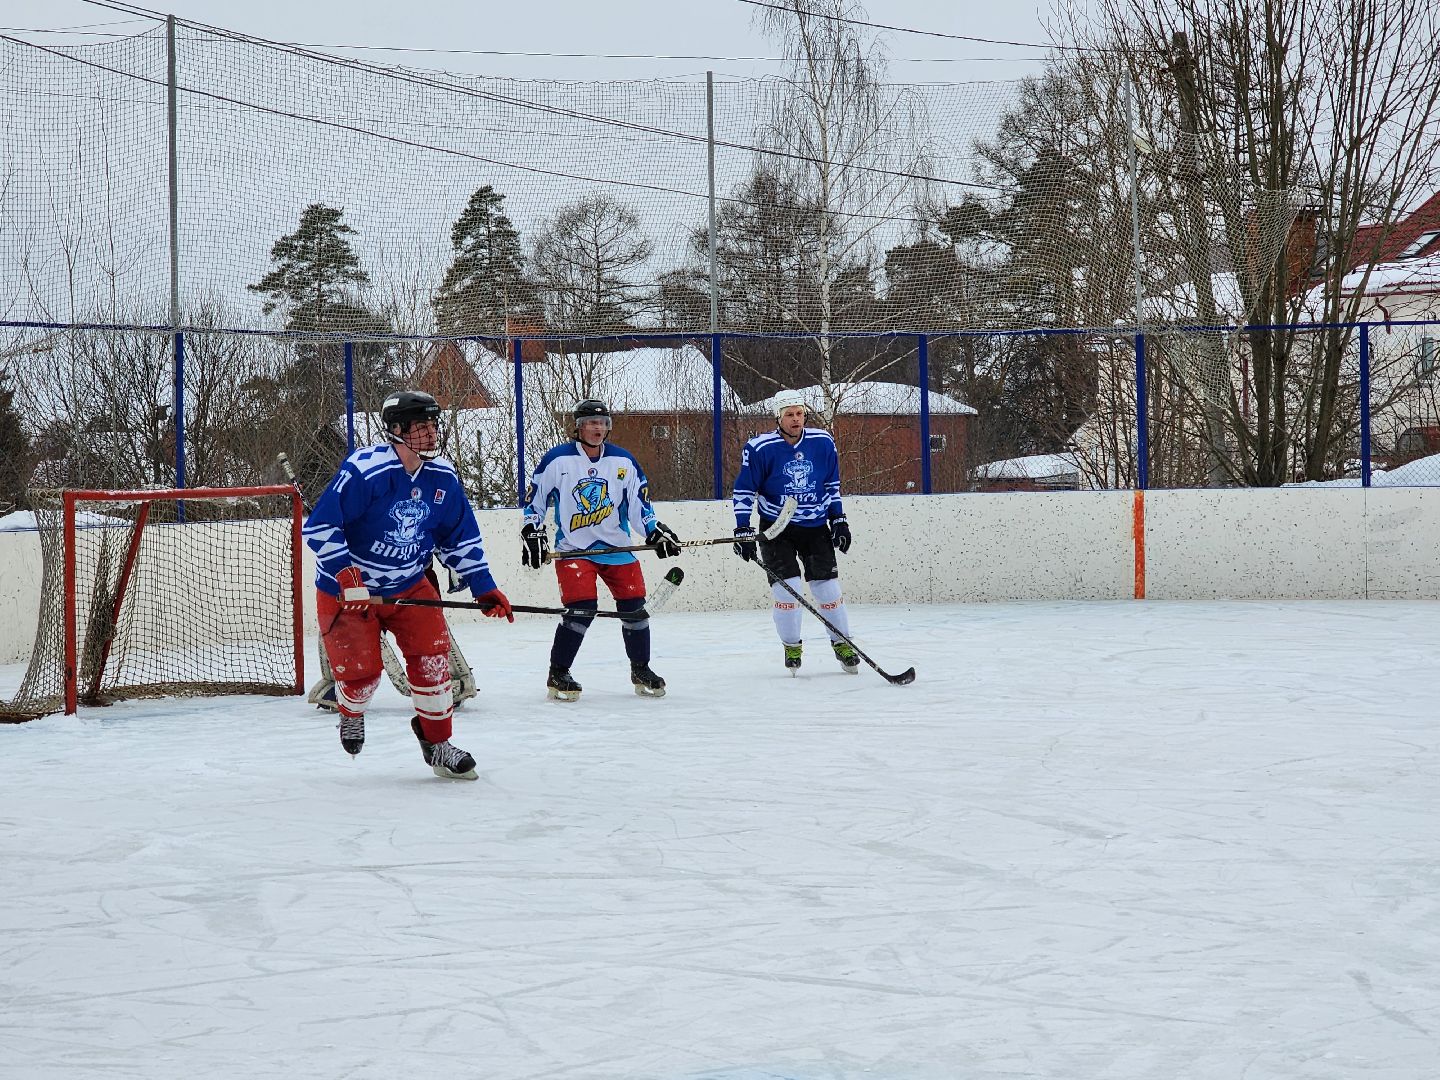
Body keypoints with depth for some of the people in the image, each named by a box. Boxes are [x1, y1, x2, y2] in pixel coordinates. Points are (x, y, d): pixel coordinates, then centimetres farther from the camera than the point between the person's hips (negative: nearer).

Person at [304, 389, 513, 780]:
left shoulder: (443, 478, -4)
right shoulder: (363, 471, -24)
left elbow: (461, 539, 8)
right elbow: (319, 528, -23)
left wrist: (484, 588, 0)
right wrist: (347, 577, -29)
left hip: (409, 586, 5)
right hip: (347, 591, -5)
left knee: (432, 655, -8)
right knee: (361, 670, -8)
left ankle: (436, 739, 10)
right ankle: (350, 712, 29)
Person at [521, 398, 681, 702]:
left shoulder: (624, 462, 5)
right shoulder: (557, 460, -4)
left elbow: (639, 505, 11)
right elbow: (534, 499, 4)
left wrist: (656, 532, 0)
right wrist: (532, 534, -4)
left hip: (617, 546, 4)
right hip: (573, 548, -4)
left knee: (634, 605, -2)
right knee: (582, 608, -18)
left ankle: (640, 670, 18)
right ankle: (557, 675, -6)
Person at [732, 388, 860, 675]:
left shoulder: (823, 443, -4)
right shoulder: (760, 448, -14)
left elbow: (831, 484, 10)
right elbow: (743, 491, -7)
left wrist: (838, 519, 7)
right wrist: (743, 530, -12)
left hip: (815, 526, 3)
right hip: (776, 529, -2)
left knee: (828, 587, 1)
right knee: (787, 587, -12)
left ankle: (842, 644, 19)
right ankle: (791, 648, 7)